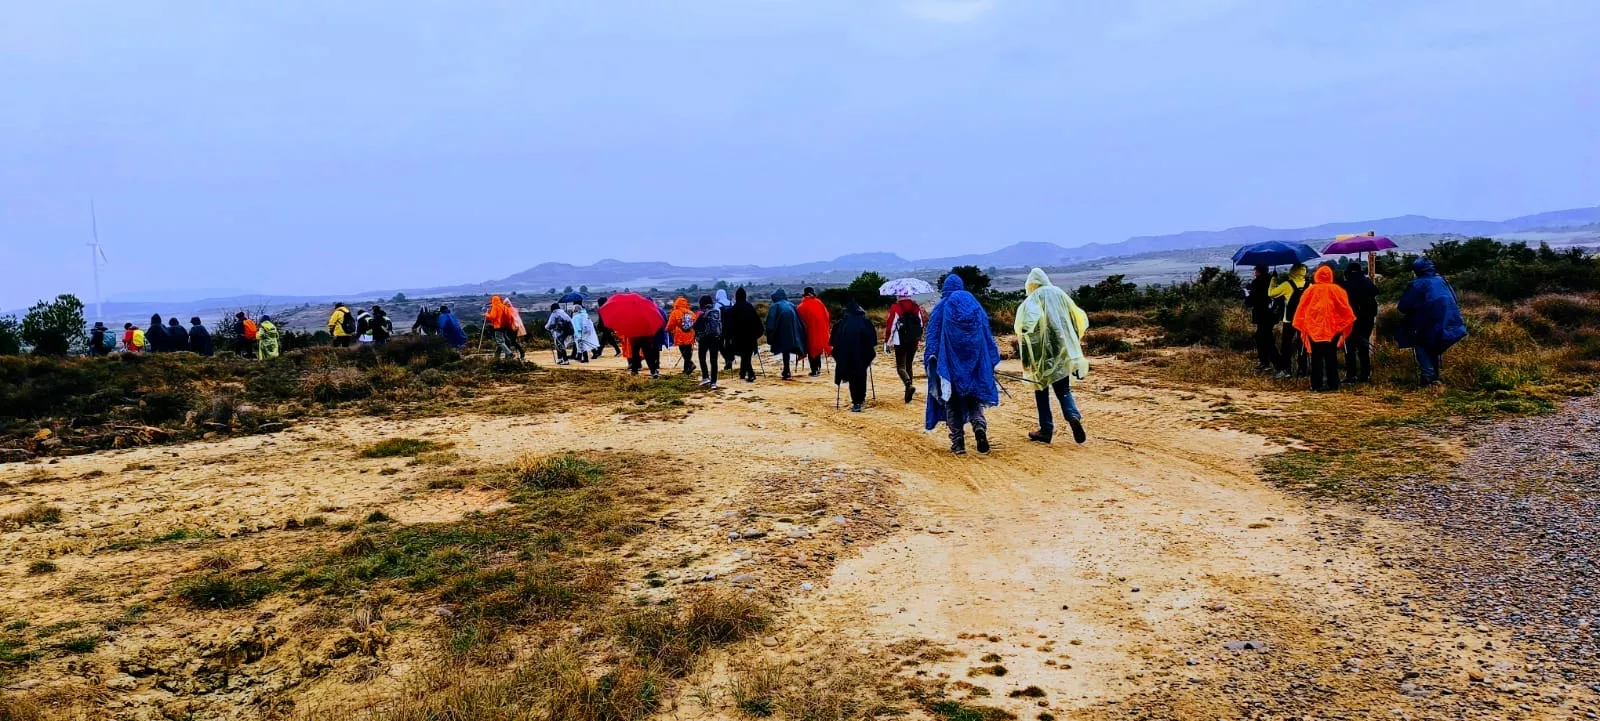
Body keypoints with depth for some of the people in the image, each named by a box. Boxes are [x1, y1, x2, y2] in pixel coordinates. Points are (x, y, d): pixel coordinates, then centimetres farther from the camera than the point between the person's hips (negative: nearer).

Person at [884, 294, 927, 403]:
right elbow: (923, 322, 13)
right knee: (909, 365, 16)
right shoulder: (916, 307, 6)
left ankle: (909, 385, -29)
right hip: (914, 341, 5)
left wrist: (887, 342, -2)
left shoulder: (895, 308, -10)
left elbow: (890, 325, -10)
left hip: (900, 342, -5)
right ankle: (908, 391, 18)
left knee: (901, 366, -3)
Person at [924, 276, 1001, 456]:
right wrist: (991, 360, 13)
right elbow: (987, 334, 8)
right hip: (974, 360, 2)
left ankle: (958, 442, 1)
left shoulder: (941, 307, 0)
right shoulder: (974, 305, 7)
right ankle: (980, 427, -14)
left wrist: (929, 360, -5)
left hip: (950, 361, -2)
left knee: (952, 401, 6)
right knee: (973, 398, 13)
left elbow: (932, 336, -6)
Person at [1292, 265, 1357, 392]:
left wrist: (1302, 329, 9)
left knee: (1316, 358, 4)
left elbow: (1301, 311, 3)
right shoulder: (1337, 290, 1)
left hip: (1313, 329, 0)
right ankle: (1332, 384, 4)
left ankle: (1316, 385, 1)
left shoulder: (1310, 290, 2)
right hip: (1333, 329, 0)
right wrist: (1344, 328, 5)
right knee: (1331, 358, 6)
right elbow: (1346, 311, -1)